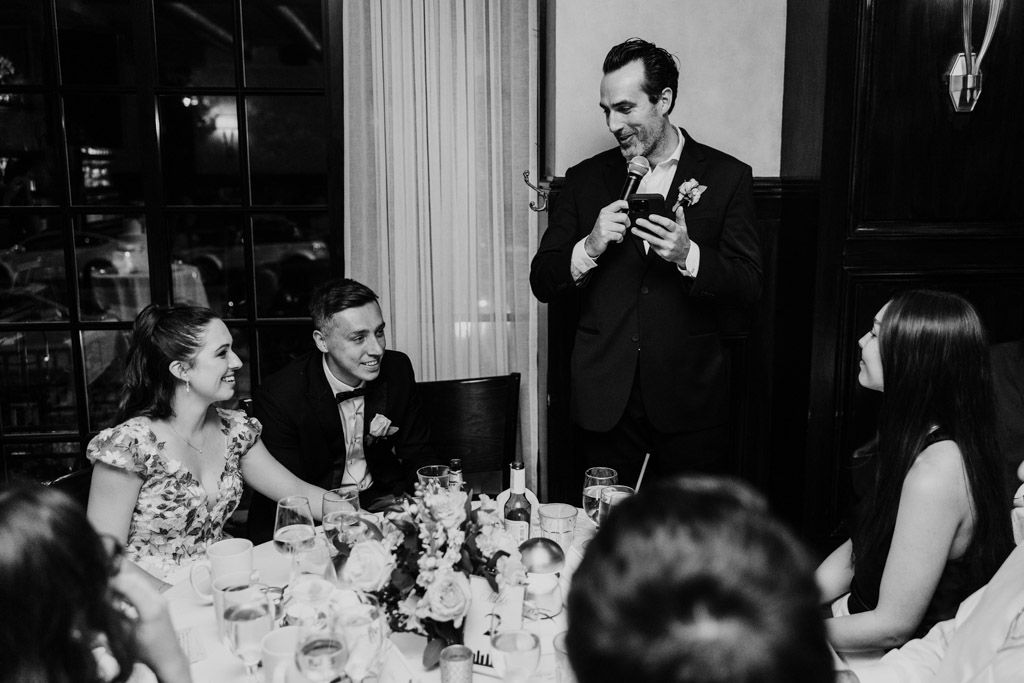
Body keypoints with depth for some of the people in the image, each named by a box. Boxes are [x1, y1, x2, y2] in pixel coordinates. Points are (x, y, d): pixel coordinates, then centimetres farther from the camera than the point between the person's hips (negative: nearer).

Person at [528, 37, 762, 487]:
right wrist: (589, 247, -15)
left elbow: (749, 285, -3)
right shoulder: (586, 178, 6)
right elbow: (542, 282, 4)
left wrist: (687, 256, -21)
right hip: (606, 399, 2)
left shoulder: (725, 176, 1)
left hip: (689, 399, -1)